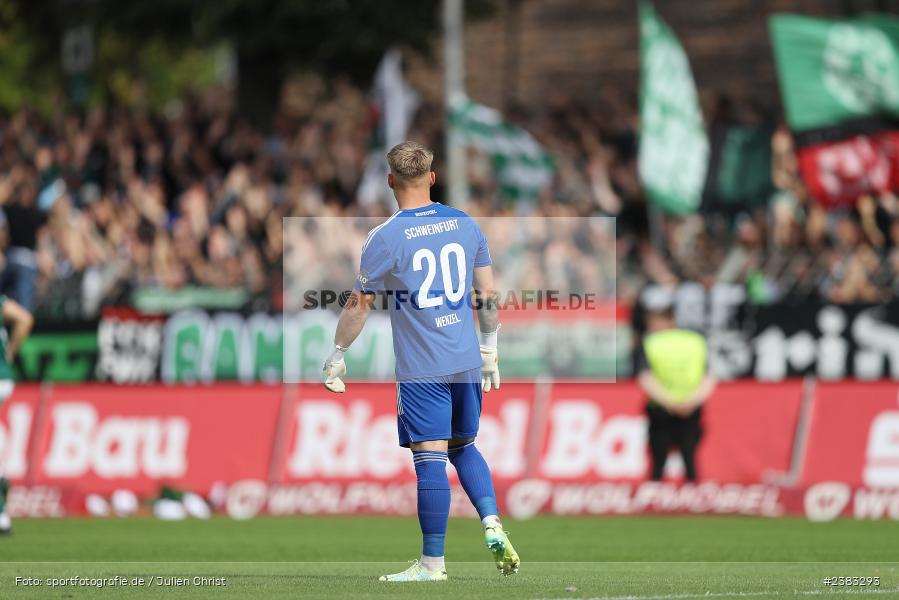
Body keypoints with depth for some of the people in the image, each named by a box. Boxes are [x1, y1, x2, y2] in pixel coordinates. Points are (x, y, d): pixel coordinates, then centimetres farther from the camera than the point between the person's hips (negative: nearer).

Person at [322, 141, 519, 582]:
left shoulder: (386, 237, -9)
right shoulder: (466, 225, 6)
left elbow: (360, 303, -5)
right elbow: (488, 293, 11)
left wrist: (337, 356, 7)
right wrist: (489, 349, 22)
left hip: (421, 370, -5)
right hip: (467, 363, 5)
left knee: (430, 458, -4)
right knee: (464, 447, 20)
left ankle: (432, 563, -1)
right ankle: (492, 526, 0)